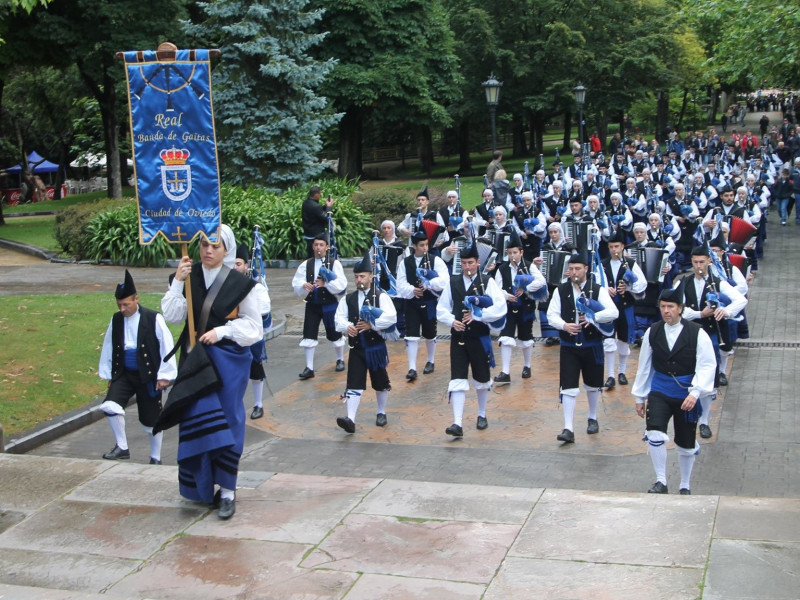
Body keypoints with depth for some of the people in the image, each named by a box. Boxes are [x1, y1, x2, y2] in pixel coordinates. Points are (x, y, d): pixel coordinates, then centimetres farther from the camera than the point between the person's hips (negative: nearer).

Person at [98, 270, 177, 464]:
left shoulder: (153, 319, -12)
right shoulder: (116, 320, 1)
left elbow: (167, 347, -10)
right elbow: (108, 347, 10)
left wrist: (164, 375, -10)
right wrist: (108, 374, 12)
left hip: (148, 376, -3)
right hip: (123, 374, 3)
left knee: (151, 419, 7)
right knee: (110, 406, -19)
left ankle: (155, 458, 27)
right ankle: (122, 447, -1)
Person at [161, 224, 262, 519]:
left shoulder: (240, 283, -7)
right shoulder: (190, 276, 0)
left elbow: (253, 325, -3)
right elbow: (173, 316, -8)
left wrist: (221, 331, -15)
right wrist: (177, 282, -18)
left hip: (229, 359, -2)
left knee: (227, 423, 1)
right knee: (199, 421, 1)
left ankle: (227, 491, 9)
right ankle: (203, 485, 17)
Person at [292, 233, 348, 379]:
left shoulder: (334, 263, -6)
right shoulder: (306, 264, 3)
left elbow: (341, 284, -15)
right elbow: (296, 285, -1)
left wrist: (326, 284, -28)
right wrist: (304, 285, -22)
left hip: (329, 305, -2)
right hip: (312, 305, 2)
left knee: (334, 334, 11)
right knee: (309, 336, -1)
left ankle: (340, 360, 34)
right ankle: (309, 368, 6)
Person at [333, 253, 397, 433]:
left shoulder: (381, 297, -5)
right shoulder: (348, 299, 8)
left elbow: (391, 317, -17)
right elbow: (339, 319, 3)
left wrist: (371, 325, -22)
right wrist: (347, 326, -18)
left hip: (376, 347, -2)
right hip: (356, 348, 2)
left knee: (381, 383, 12)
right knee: (354, 384, -7)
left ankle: (381, 413, 33)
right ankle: (351, 420, -13)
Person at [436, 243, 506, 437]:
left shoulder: (487, 282, -3)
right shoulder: (453, 282, 5)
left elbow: (500, 308, -14)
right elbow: (441, 309, 8)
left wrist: (477, 315, -20)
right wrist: (452, 320, -11)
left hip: (480, 338, -1)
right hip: (458, 338, 1)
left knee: (482, 379, 15)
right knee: (457, 380, -8)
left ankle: (482, 415, 36)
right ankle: (457, 424, -10)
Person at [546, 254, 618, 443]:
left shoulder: (598, 290, -6)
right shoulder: (560, 291, 0)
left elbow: (613, 312, -16)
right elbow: (551, 315, -3)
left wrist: (592, 317, -29)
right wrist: (564, 325, -22)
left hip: (592, 346, 0)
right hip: (568, 347, 0)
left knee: (592, 385, 16)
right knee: (568, 387, -6)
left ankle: (593, 418, 39)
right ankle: (568, 429, -5)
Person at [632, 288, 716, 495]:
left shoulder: (697, 333, -9)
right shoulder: (652, 332, 0)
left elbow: (707, 366, -12)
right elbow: (644, 366, 8)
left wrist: (695, 393, -25)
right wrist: (640, 397, 12)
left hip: (686, 395, -1)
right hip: (659, 392, 1)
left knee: (686, 445, 11)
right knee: (655, 435, -21)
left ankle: (685, 486, 32)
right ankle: (661, 482, -6)